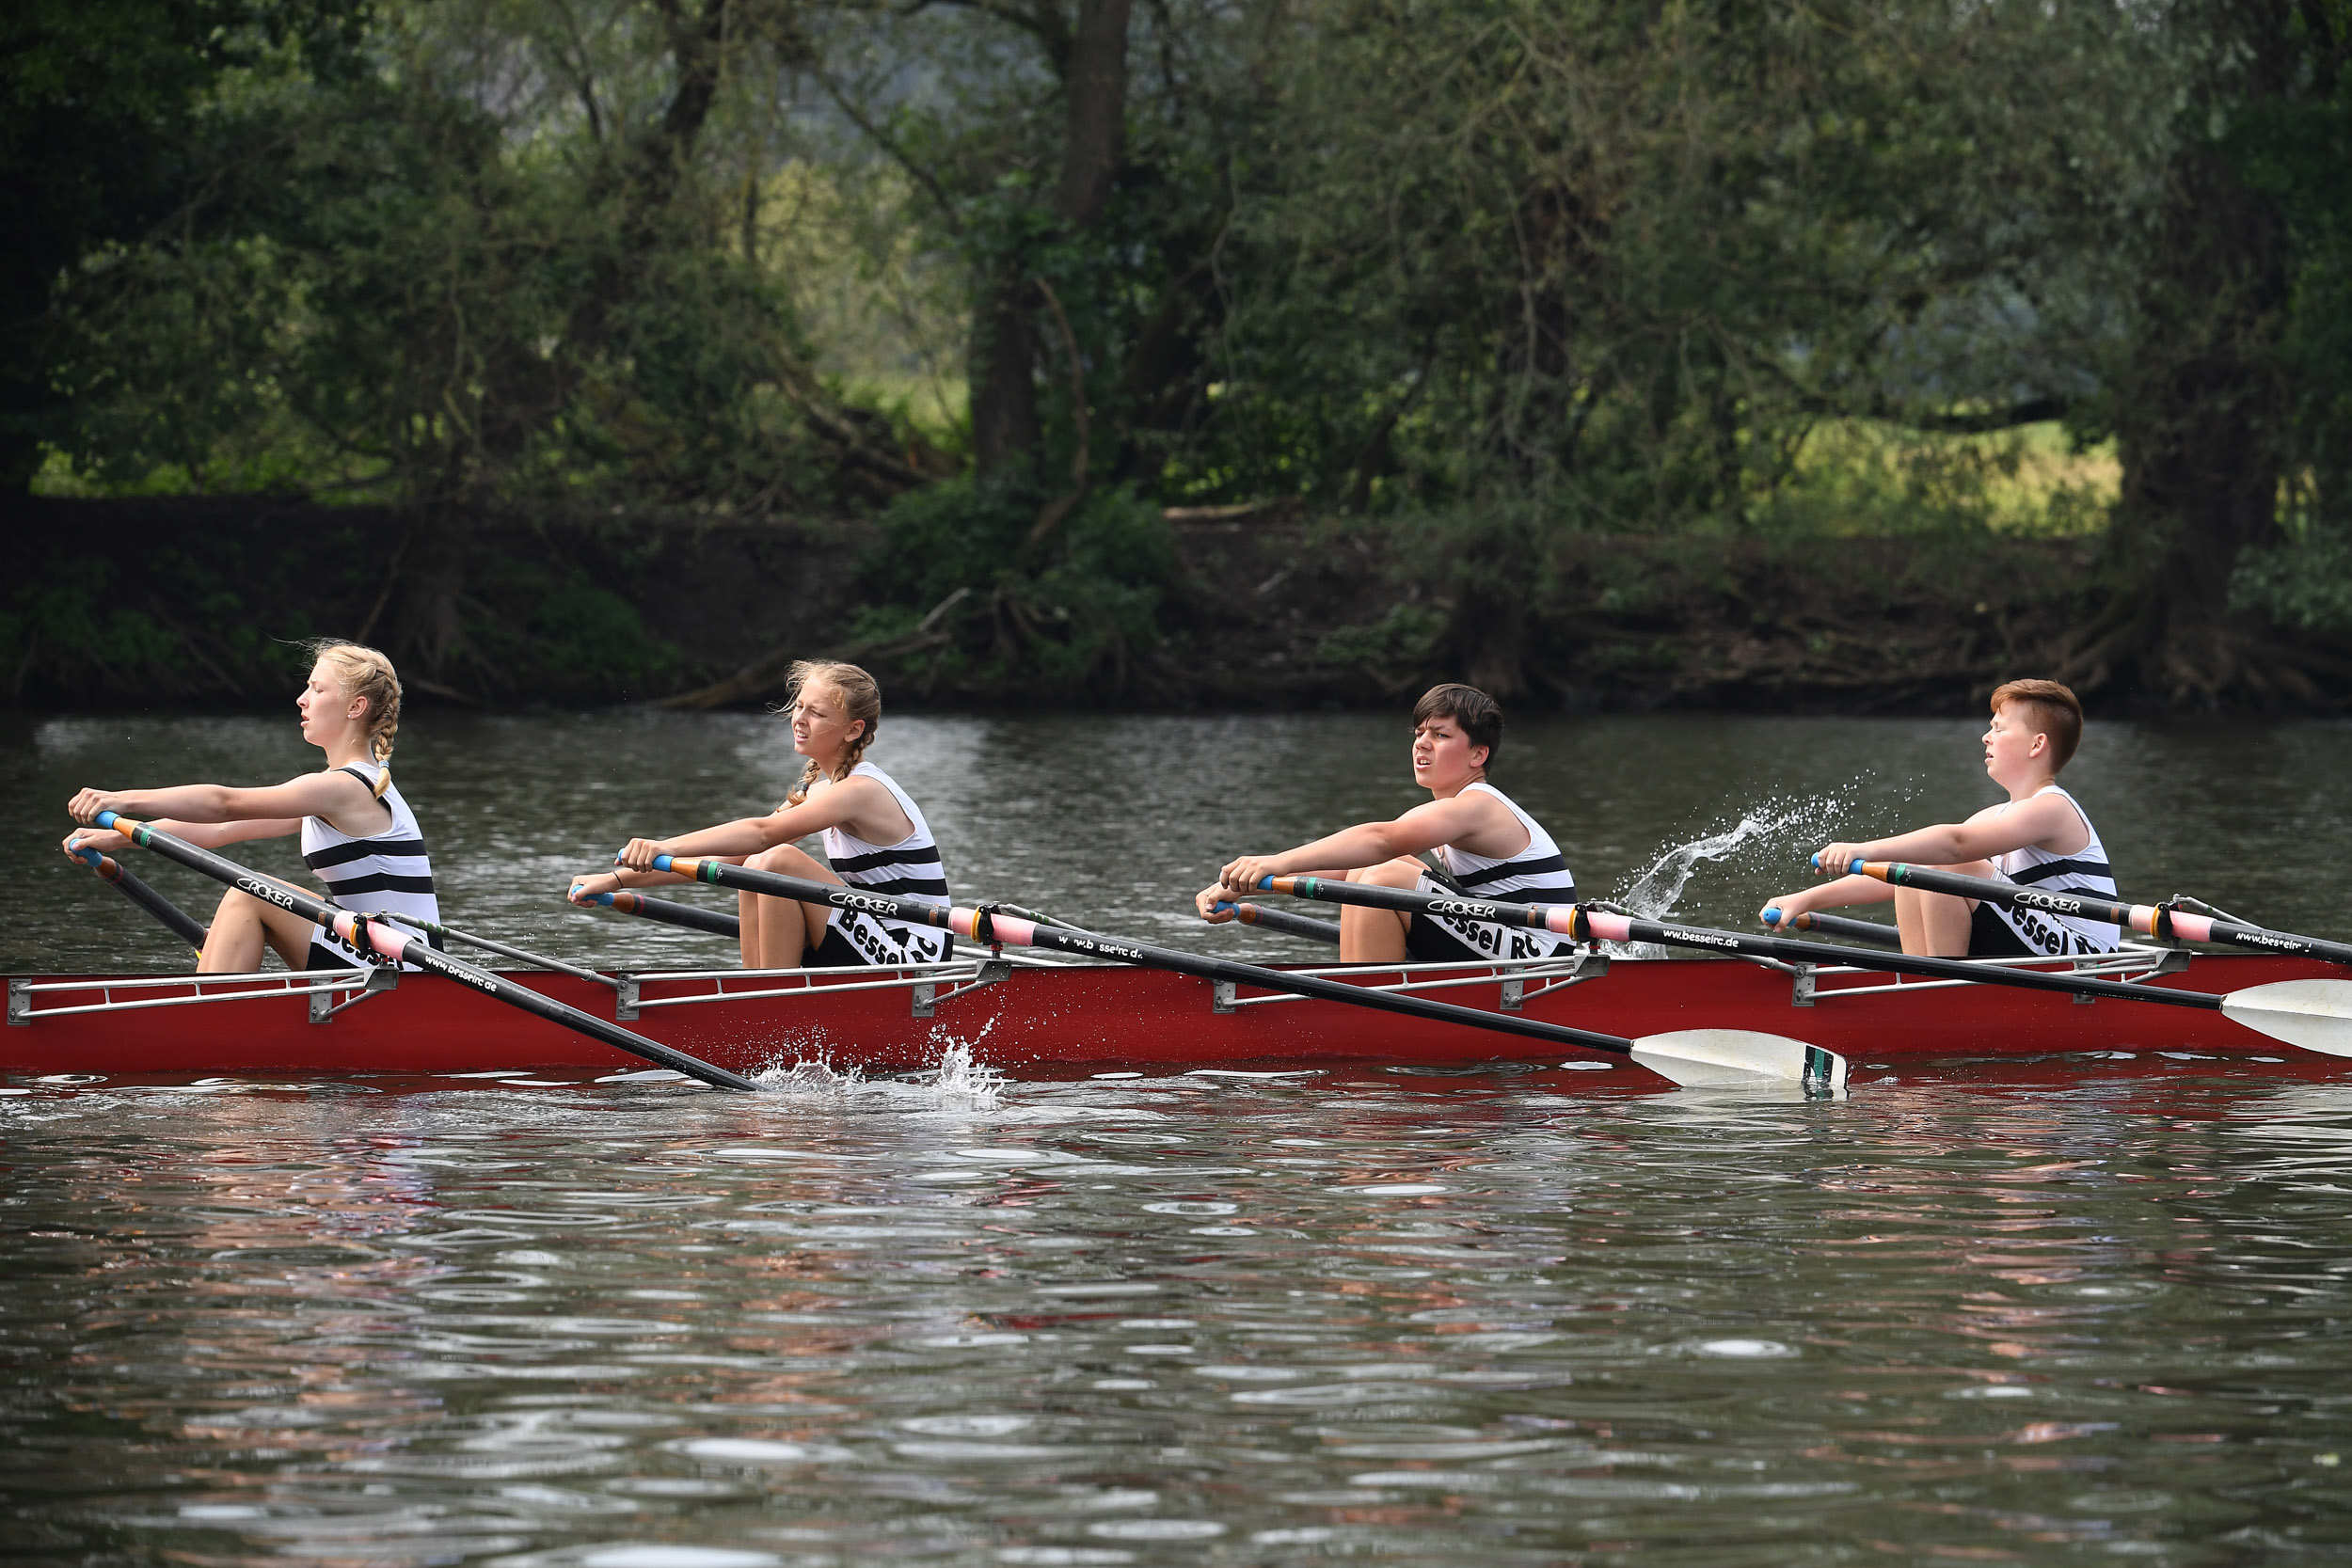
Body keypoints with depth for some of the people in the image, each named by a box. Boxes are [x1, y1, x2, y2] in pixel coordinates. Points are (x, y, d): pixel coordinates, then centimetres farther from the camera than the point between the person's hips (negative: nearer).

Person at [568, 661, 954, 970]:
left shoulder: (861, 789, -15)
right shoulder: (820, 789, 13)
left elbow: (762, 832, -31)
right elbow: (732, 855, 10)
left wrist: (667, 847, -42)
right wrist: (619, 879, 4)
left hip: (914, 958, -9)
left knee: (779, 861, -21)